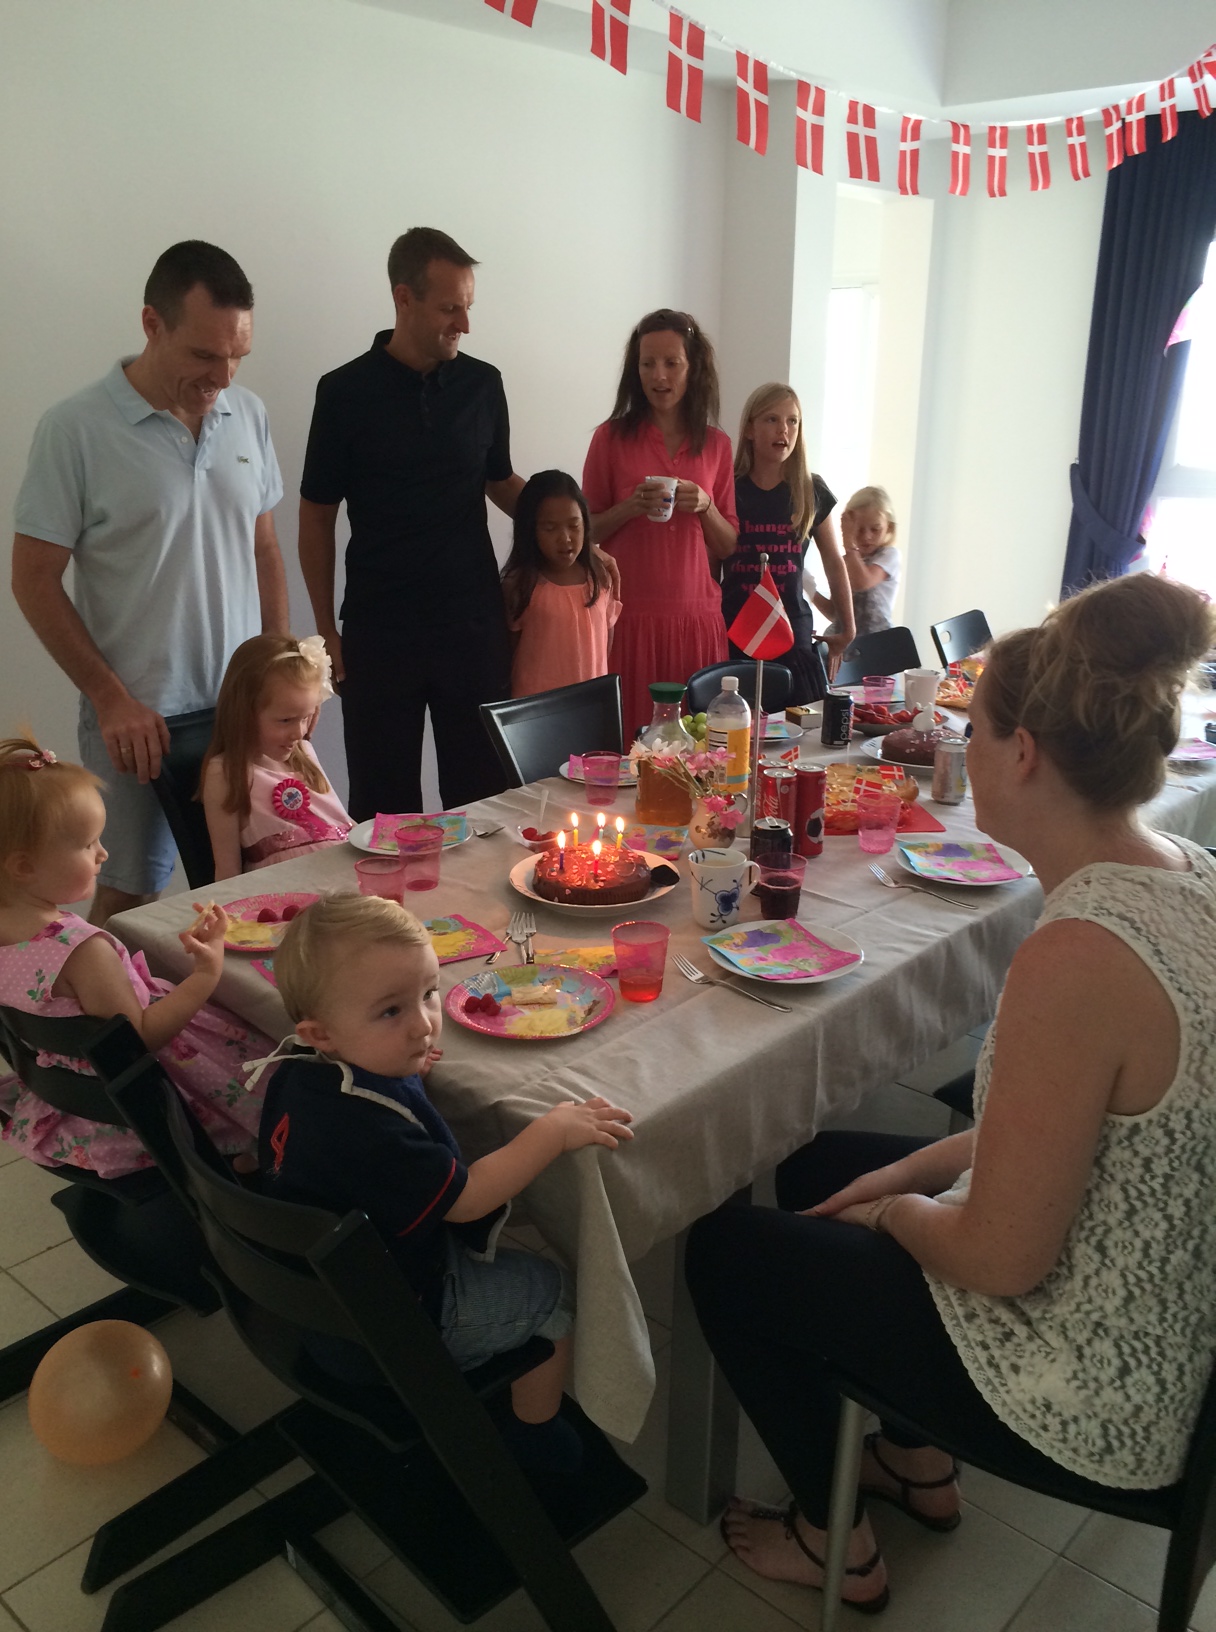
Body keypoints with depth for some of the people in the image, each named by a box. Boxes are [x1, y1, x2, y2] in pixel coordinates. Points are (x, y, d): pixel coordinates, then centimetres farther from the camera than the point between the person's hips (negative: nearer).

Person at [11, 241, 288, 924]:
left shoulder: (248, 415, 5)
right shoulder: (75, 429, -9)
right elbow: (34, 580, -6)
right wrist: (112, 700, -12)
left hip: (244, 709, 4)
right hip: (136, 716, -4)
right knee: (128, 902, 6)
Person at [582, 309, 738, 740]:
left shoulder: (716, 445, 9)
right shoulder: (613, 437, 2)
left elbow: (727, 547, 13)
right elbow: (586, 533, 5)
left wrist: (705, 507, -5)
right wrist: (630, 507, -12)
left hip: (696, 619, 2)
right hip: (629, 618, -2)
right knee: (629, 741, -3)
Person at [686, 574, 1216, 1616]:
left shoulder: (1075, 956, -35)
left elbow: (1000, 1256, -27)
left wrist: (896, 1210, -6)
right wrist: (919, 1170, 6)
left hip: (1087, 1398, -8)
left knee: (724, 1252, 8)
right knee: (815, 1168, 22)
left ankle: (837, 1543, 30)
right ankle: (918, 1462, 38)